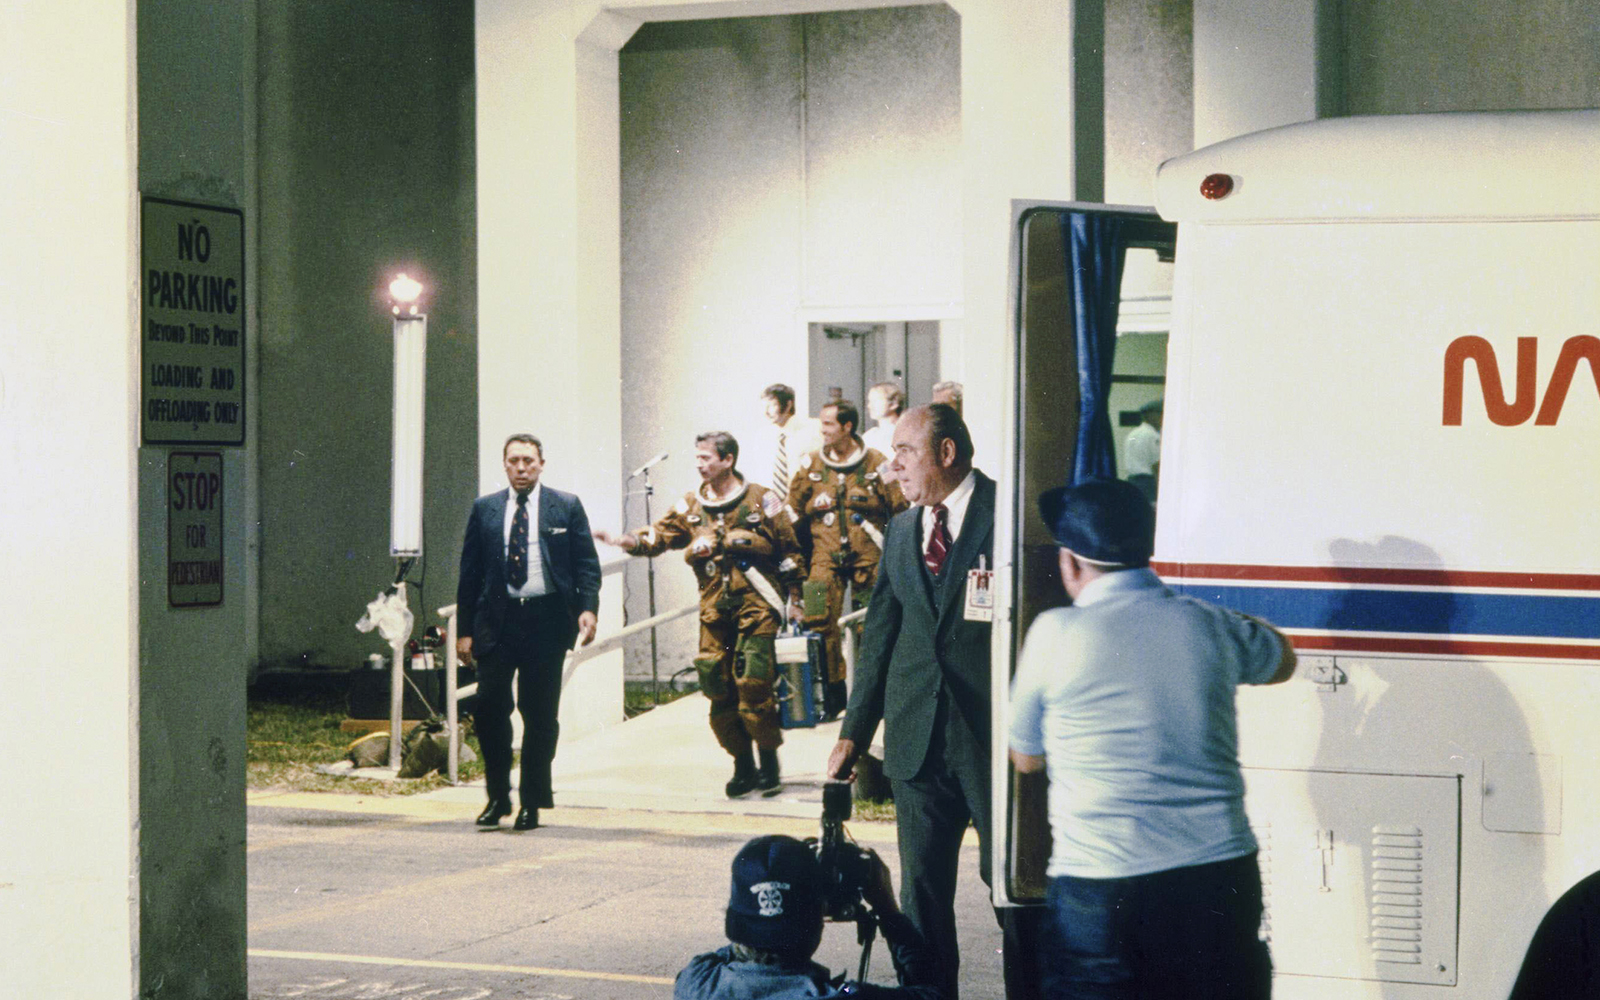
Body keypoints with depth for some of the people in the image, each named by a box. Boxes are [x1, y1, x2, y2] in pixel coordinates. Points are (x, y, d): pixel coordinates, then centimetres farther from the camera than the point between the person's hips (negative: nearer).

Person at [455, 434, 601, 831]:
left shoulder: (567, 507, 7)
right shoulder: (485, 509, 11)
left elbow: (587, 563, 5)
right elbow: (469, 572, 11)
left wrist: (588, 608, -11)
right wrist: (464, 629, 6)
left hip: (546, 619, -1)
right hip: (497, 619, 1)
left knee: (540, 715, 1)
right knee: (489, 705, -8)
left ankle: (532, 803, 11)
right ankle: (498, 796, 7)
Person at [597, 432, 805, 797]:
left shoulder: (761, 500, 0)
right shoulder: (692, 506, 11)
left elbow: (789, 549, 5)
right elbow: (661, 535, 1)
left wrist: (793, 596, 4)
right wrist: (624, 540, -17)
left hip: (755, 606, -4)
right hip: (714, 609, 4)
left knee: (752, 682, -14)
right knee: (719, 688, 1)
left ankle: (769, 762, 2)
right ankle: (743, 766, 14)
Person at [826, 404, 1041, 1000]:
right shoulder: (900, 531, 14)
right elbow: (879, 638, 16)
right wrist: (854, 731, 12)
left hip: (994, 734, -5)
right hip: (917, 741, 6)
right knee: (922, 887, 9)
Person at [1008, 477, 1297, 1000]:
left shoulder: (1054, 634, -4)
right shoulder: (1211, 626, 5)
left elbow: (1026, 756, 10)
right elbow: (1282, 659, 29)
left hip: (1101, 892, -3)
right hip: (1222, 881, 3)